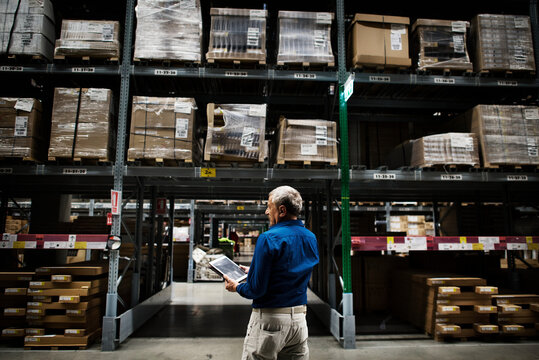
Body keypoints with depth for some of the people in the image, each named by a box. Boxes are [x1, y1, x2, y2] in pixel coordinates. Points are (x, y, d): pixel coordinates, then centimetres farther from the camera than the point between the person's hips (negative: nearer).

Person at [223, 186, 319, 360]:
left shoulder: (269, 238, -18)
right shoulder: (311, 238, 5)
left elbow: (256, 290, -18)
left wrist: (236, 287, 3)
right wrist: (252, 271, 21)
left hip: (269, 318, -7)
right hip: (299, 319, 7)